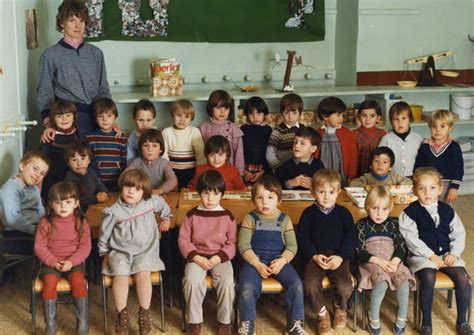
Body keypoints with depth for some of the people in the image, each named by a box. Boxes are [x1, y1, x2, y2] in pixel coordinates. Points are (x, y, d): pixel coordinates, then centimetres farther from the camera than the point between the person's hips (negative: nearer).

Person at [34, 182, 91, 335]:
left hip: (74, 262, 0)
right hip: (51, 262, 1)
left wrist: (71, 261, -19)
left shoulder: (81, 222, -2)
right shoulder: (45, 223, -3)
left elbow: (85, 247, -4)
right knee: (49, 283, -27)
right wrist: (53, 262, -16)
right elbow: (39, 247, -3)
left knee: (78, 281, -28)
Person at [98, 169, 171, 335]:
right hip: (120, 252, -1)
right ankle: (122, 315, -13)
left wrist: (165, 219, 35)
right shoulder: (113, 212, -7)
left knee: (143, 275, -26)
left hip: (145, 251, 1)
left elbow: (163, 205, 24)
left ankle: (144, 314, -12)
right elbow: (105, 234, 7)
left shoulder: (152, 202, -1)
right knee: (120, 276, -26)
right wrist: (104, 253, 13)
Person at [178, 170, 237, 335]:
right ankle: (195, 321, -9)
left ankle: (225, 321, -4)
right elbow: (183, 240, 0)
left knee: (227, 282, -26)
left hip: (220, 258, 0)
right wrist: (196, 257, -13)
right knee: (192, 281, -28)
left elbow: (232, 243, 0)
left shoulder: (227, 216, 0)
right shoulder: (192, 215, 0)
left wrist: (219, 258, -14)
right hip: (197, 257, 0)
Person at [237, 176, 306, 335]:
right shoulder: (250, 218, 1)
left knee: (296, 284, -20)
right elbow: (243, 245, -4)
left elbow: (292, 246, 2)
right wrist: (257, 264, -17)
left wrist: (282, 260, -17)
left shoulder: (284, 219, 5)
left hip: (278, 260, 2)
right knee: (247, 287, -28)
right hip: (254, 260, -2)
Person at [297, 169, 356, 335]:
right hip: (315, 256, 0)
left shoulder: (343, 213, 7)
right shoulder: (308, 213, 5)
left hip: (338, 256, 0)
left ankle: (340, 308, 16)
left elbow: (350, 238, 4)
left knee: (345, 287, -23)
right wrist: (314, 256, -12)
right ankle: (322, 313, 2)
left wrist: (340, 256, -11)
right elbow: (302, 238, 2)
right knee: (310, 284, -28)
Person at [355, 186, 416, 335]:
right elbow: (360, 252, -5)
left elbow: (401, 247, 4)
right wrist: (380, 261, -19)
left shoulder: (393, 223, 11)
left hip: (392, 262, 3)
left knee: (404, 280, -28)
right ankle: (373, 319, -13)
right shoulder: (362, 225, 3)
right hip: (371, 263, -3)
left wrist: (395, 261, -18)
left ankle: (401, 319, -7)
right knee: (382, 282, -34)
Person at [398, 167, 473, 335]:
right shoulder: (410, 212, -5)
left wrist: (454, 253, -7)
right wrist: (431, 256, -17)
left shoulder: (447, 210, 9)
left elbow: (458, 234, 10)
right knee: (429, 278, -33)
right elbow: (412, 239, -12)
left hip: (446, 254, 4)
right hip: (421, 255, -4)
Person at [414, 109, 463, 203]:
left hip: (446, 185, -2)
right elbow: (418, 167, 6)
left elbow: (458, 168, -5)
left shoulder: (454, 147, -5)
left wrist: (454, 187, -10)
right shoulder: (425, 146, 1)